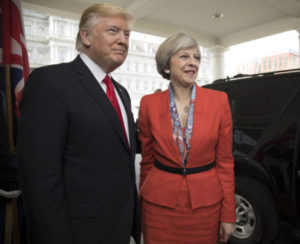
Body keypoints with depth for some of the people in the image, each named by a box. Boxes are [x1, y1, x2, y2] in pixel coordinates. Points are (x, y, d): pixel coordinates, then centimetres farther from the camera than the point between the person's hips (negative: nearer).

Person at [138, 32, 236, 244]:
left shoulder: (219, 100, -5)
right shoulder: (149, 104, -5)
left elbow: (225, 161, -2)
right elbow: (147, 160, 3)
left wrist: (228, 215, -1)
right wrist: (144, 205, 9)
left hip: (206, 204, 1)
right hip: (160, 204, 0)